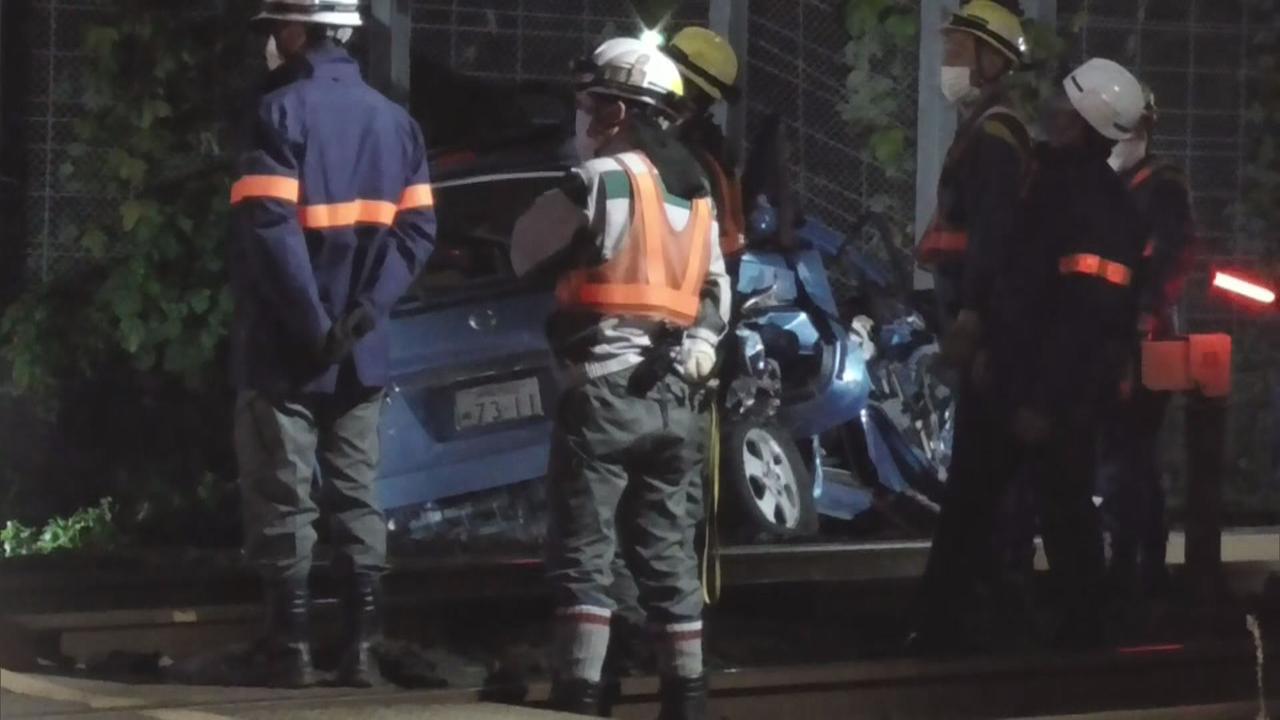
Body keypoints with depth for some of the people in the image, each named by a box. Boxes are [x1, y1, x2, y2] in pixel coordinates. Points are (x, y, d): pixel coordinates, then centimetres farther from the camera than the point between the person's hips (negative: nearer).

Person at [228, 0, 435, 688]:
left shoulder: (282, 112, -11)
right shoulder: (395, 121, 11)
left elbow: (266, 228, -21)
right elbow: (416, 228, 4)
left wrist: (313, 326, -19)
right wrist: (365, 313, -6)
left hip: (284, 349, -6)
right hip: (362, 353, 6)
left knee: (283, 497, 1)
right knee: (355, 496, 10)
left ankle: (290, 644, 1)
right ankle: (360, 644, 7)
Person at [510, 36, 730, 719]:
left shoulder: (601, 179, -10)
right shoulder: (696, 193, 15)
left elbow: (526, 252, 0)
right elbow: (716, 295, 18)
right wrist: (694, 356, 13)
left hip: (605, 388, -7)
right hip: (676, 395, 7)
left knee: (582, 551, -5)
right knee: (666, 549, 12)